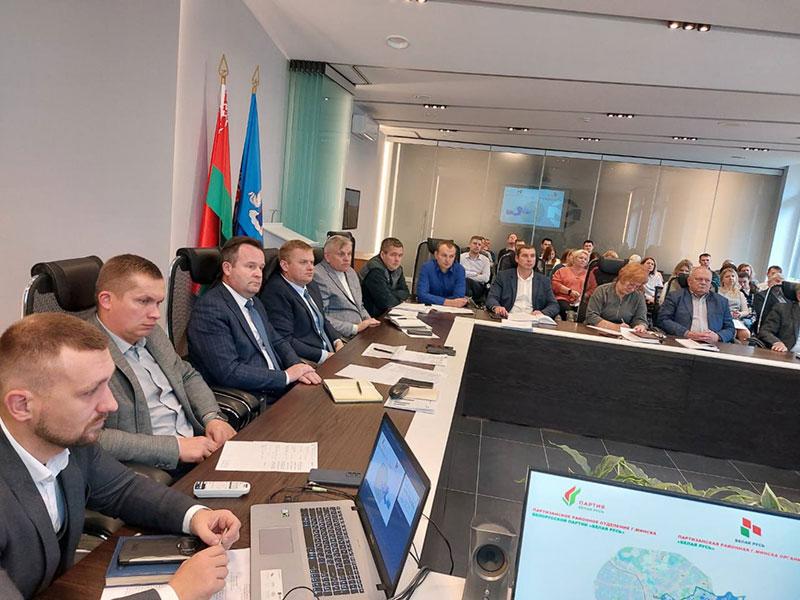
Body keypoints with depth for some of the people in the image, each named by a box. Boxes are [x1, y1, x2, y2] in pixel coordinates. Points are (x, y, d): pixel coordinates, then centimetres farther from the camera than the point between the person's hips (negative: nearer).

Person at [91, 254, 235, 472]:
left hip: (196, 441, 8)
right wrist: (176, 447, -21)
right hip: (156, 472, -8)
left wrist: (213, 417, 4)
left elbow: (188, 376, 22)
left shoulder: (151, 332, 11)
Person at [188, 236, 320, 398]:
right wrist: (286, 376, -15)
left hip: (279, 392, 9)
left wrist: (297, 366, 0)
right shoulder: (209, 308, -13)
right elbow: (228, 372, -20)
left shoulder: (254, 302, 16)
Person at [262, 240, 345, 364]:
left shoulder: (310, 285, 16)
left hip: (330, 353, 9)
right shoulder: (276, 292, -12)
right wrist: (324, 356, -17)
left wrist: (338, 341, 5)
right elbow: (285, 341, -18)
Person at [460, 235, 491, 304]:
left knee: (467, 281, -34)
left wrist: (469, 277, -3)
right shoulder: (461, 257, 11)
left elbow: (486, 278, -1)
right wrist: (476, 274, 0)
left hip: (478, 287, 0)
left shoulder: (485, 260, 13)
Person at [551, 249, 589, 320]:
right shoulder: (563, 270, 18)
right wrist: (569, 291, -4)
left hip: (581, 302, 1)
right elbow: (555, 284, 6)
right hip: (564, 299, -1)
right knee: (566, 309, -35)